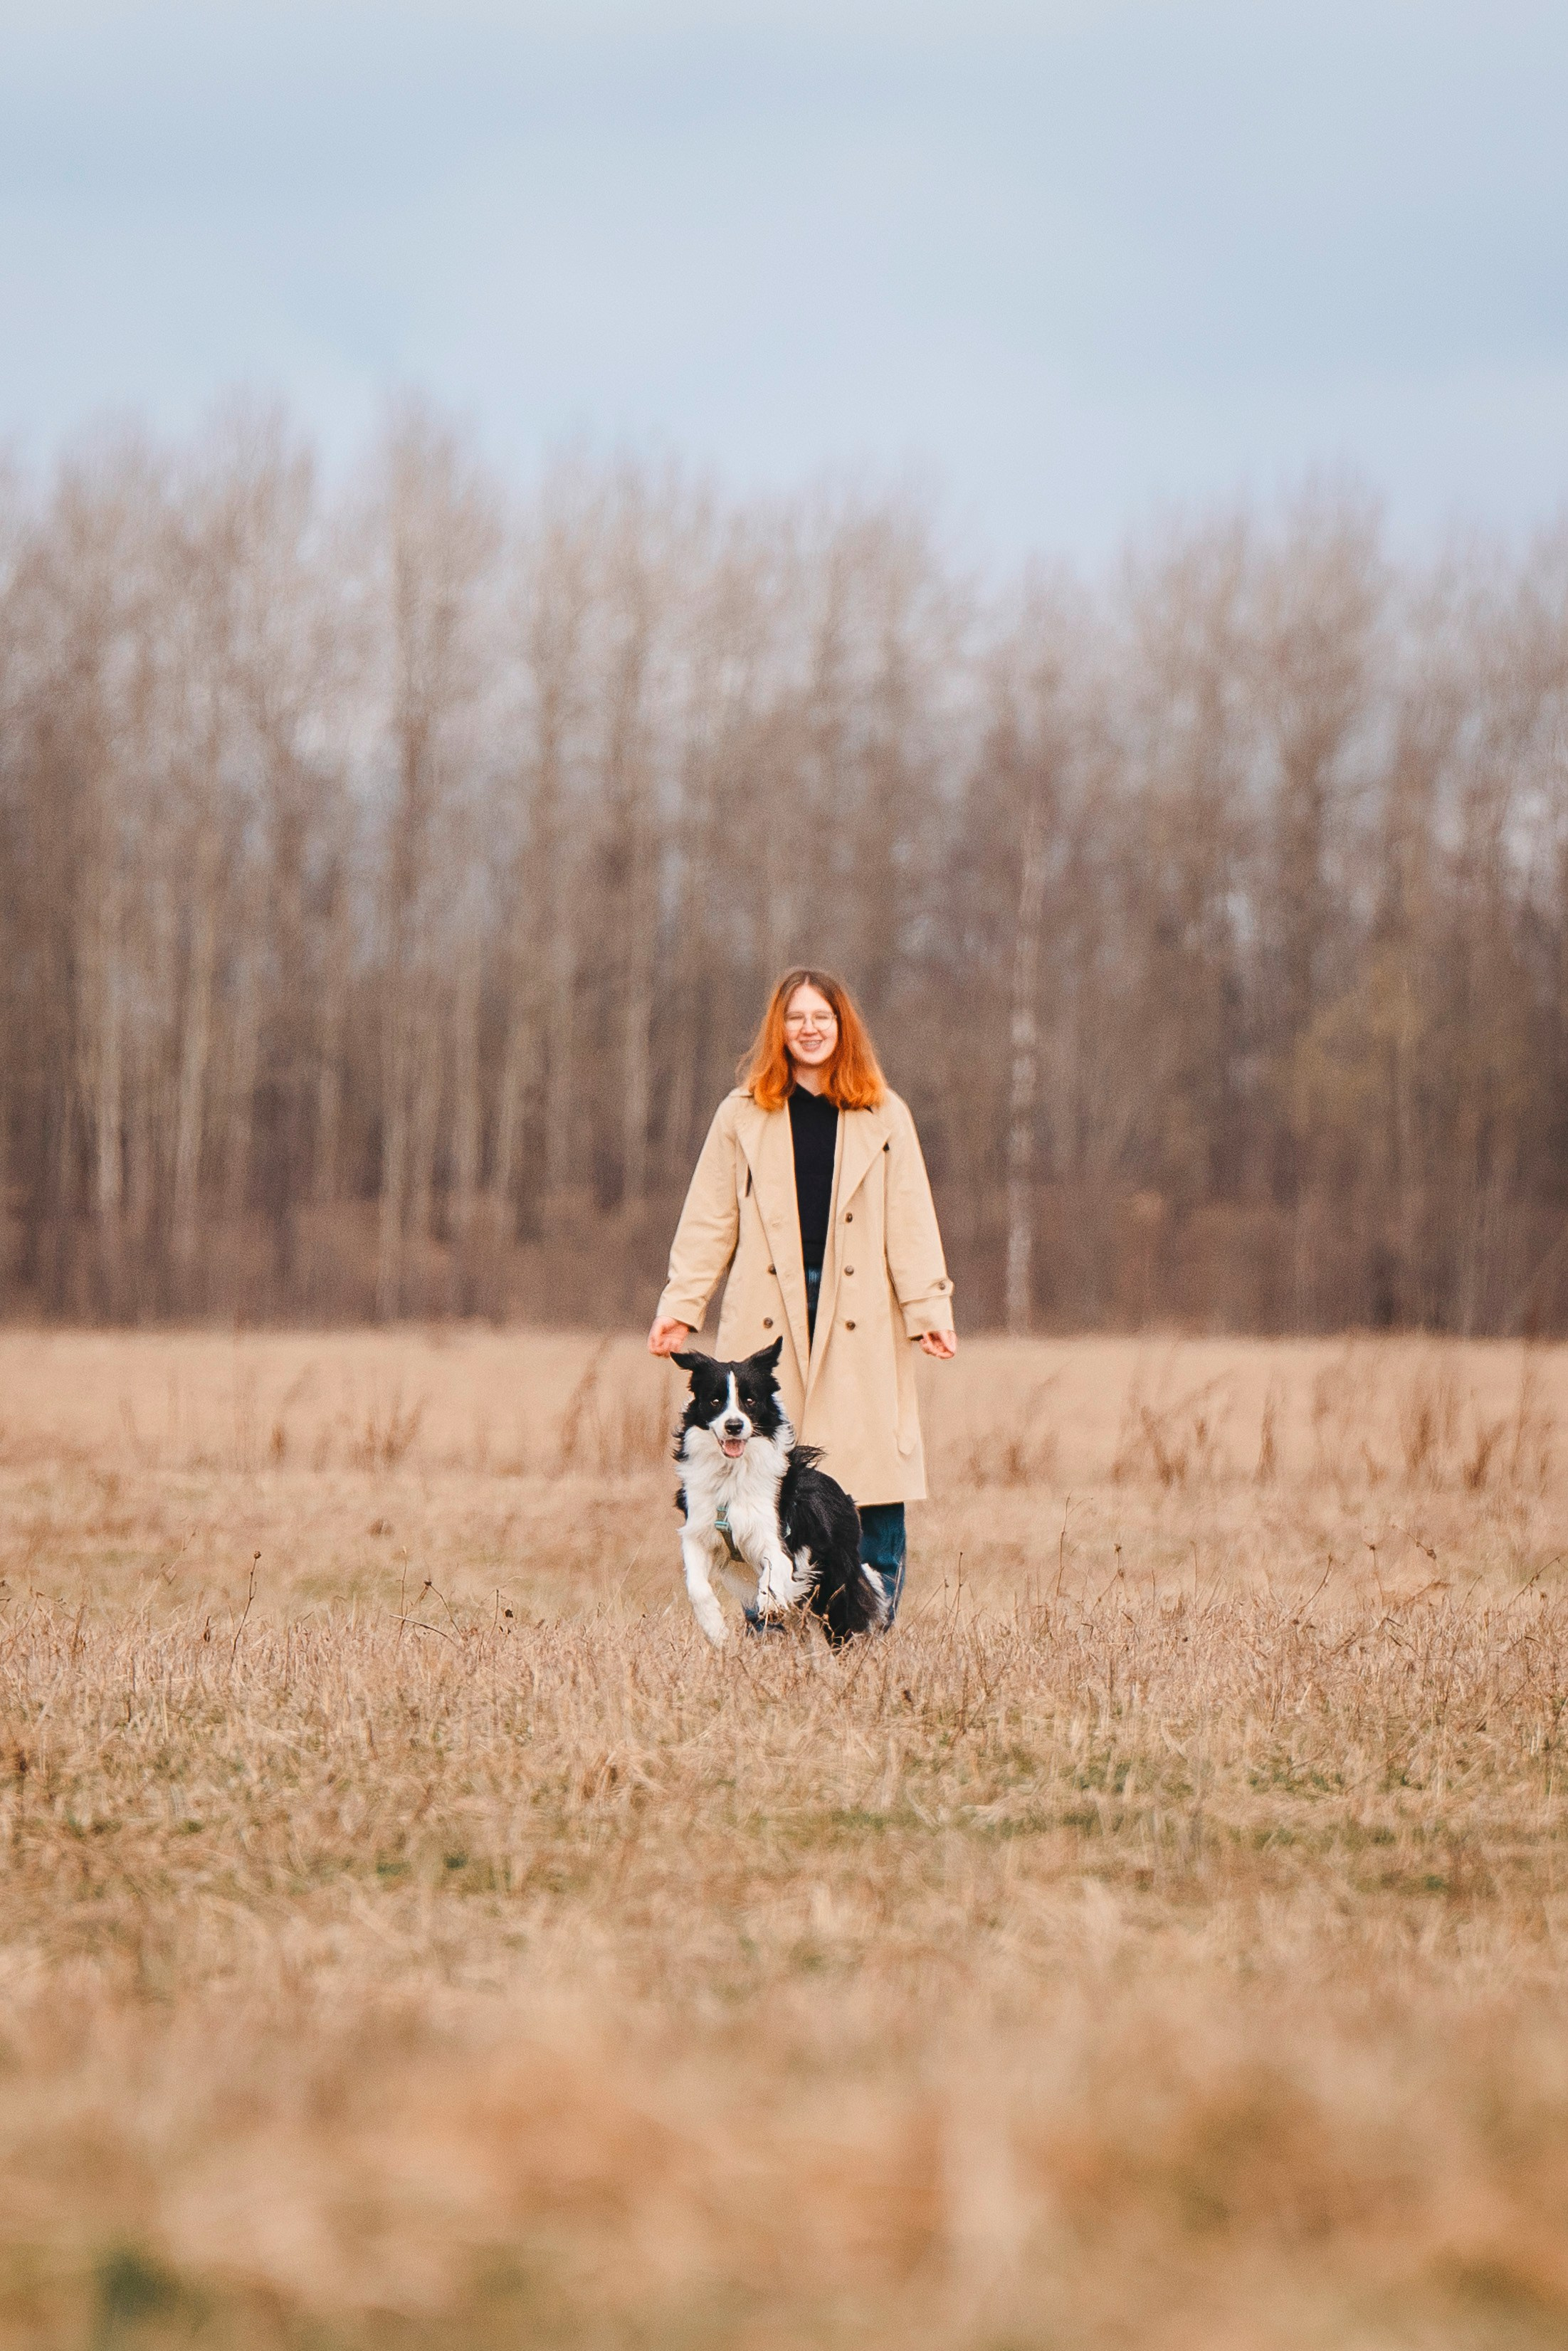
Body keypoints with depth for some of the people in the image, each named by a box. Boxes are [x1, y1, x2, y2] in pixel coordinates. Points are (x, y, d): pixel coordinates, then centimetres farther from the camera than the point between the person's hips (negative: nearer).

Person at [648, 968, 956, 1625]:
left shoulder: (884, 1116, 9)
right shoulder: (743, 1115, 9)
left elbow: (910, 1220, 7)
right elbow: (709, 1221, 11)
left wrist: (929, 1309, -2)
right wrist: (680, 1305, 3)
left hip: (860, 1318, 0)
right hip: (769, 1314, 0)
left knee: (872, 1471, -6)